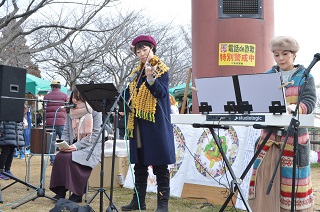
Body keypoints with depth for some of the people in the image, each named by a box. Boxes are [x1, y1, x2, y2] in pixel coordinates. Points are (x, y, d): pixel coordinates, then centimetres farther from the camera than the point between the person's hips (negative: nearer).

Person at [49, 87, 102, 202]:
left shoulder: (95, 112, -7)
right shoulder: (71, 112, 10)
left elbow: (95, 134, -13)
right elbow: (66, 131, 12)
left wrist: (77, 146, -21)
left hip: (90, 147, -5)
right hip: (73, 146, 5)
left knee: (70, 158, -30)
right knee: (59, 157, -24)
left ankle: (77, 193, -17)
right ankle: (60, 190, -15)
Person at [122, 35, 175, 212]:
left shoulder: (161, 70, -2)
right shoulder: (136, 72, 16)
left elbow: (162, 93, -17)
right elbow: (130, 95, 21)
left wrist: (150, 78, -32)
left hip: (156, 123, -6)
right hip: (138, 124, 7)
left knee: (159, 164, -4)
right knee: (139, 163, 11)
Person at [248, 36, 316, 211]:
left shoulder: (305, 77, 5)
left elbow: (309, 102, -7)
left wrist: (294, 108, -28)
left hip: (294, 136, -2)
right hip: (269, 136, 3)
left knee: (292, 179, 0)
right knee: (265, 178, 1)